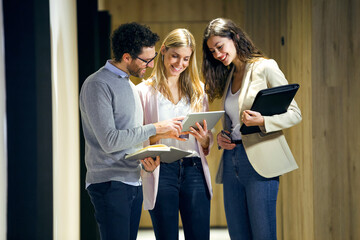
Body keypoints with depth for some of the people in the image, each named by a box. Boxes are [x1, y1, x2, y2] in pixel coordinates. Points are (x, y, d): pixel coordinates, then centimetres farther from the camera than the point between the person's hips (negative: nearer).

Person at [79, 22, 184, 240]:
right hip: (110, 183, -8)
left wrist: (145, 159, 2)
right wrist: (155, 128, -15)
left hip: (134, 181, 8)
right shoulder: (98, 85, -10)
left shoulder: (129, 84, 18)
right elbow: (109, 140, -19)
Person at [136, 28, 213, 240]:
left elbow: (208, 142, 16)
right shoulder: (145, 91, 4)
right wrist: (161, 133, -17)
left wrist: (204, 139, -7)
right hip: (161, 172, -2)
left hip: (194, 169, 3)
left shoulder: (198, 90, 15)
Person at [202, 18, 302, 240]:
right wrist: (220, 137, 1)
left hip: (259, 161, -7)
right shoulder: (227, 76, 19)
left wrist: (262, 121, -21)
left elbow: (294, 113, -4)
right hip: (231, 160, 7)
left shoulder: (265, 68, -2)